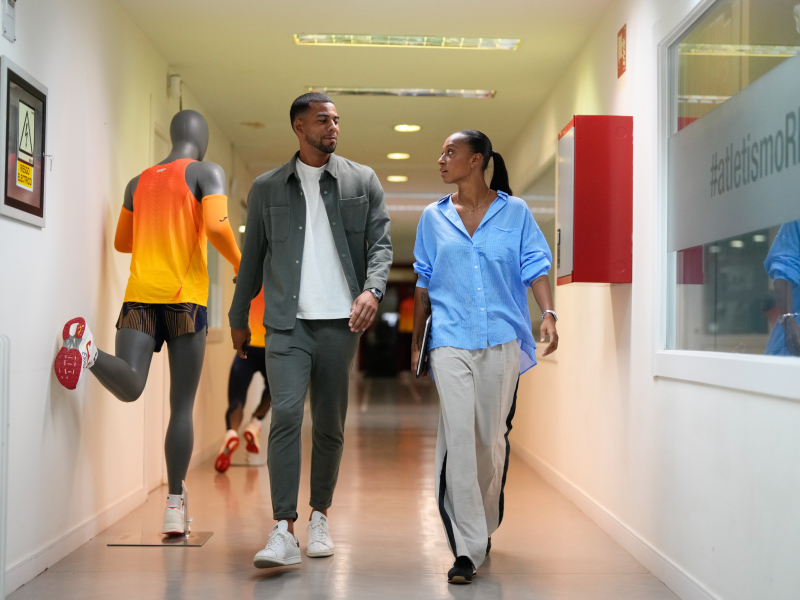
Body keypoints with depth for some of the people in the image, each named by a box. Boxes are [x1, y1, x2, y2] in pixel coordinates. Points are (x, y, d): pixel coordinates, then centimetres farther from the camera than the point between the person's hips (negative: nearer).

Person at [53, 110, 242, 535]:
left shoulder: (138, 183, 19)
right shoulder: (207, 172, 3)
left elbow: (121, 242, 28)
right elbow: (216, 227, -14)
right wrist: (240, 264, 3)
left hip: (140, 294, 4)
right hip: (185, 297, -4)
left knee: (129, 387, -11)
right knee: (182, 406, 3)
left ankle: (88, 347, -41)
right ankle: (174, 507, 5)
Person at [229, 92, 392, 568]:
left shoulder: (362, 180, 9)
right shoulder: (267, 187, 10)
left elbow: (381, 242, 3)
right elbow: (253, 256, 16)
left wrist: (372, 289, -15)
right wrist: (239, 317, 17)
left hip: (340, 320, 1)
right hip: (288, 322, -1)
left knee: (330, 424, 7)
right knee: (286, 414, -15)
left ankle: (320, 518, 24)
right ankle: (285, 532, -14)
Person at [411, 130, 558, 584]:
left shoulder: (515, 212, 7)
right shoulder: (433, 218, 13)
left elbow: (536, 268, 2)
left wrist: (548, 313, -15)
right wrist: (417, 341, 17)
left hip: (502, 342, 0)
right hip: (451, 342, 1)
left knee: (492, 439, 7)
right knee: (459, 437, -11)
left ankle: (484, 527, 29)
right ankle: (467, 547, -9)